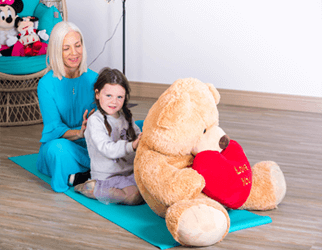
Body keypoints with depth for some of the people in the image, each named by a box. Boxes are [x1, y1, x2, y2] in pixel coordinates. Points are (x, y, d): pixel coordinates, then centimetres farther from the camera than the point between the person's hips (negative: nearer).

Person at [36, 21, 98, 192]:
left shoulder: (93, 79, 2)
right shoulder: (47, 84, -7)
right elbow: (53, 128, -13)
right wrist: (79, 133, -33)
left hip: (90, 146, 3)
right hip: (57, 143, -2)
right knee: (58, 147, -39)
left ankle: (75, 178, -21)